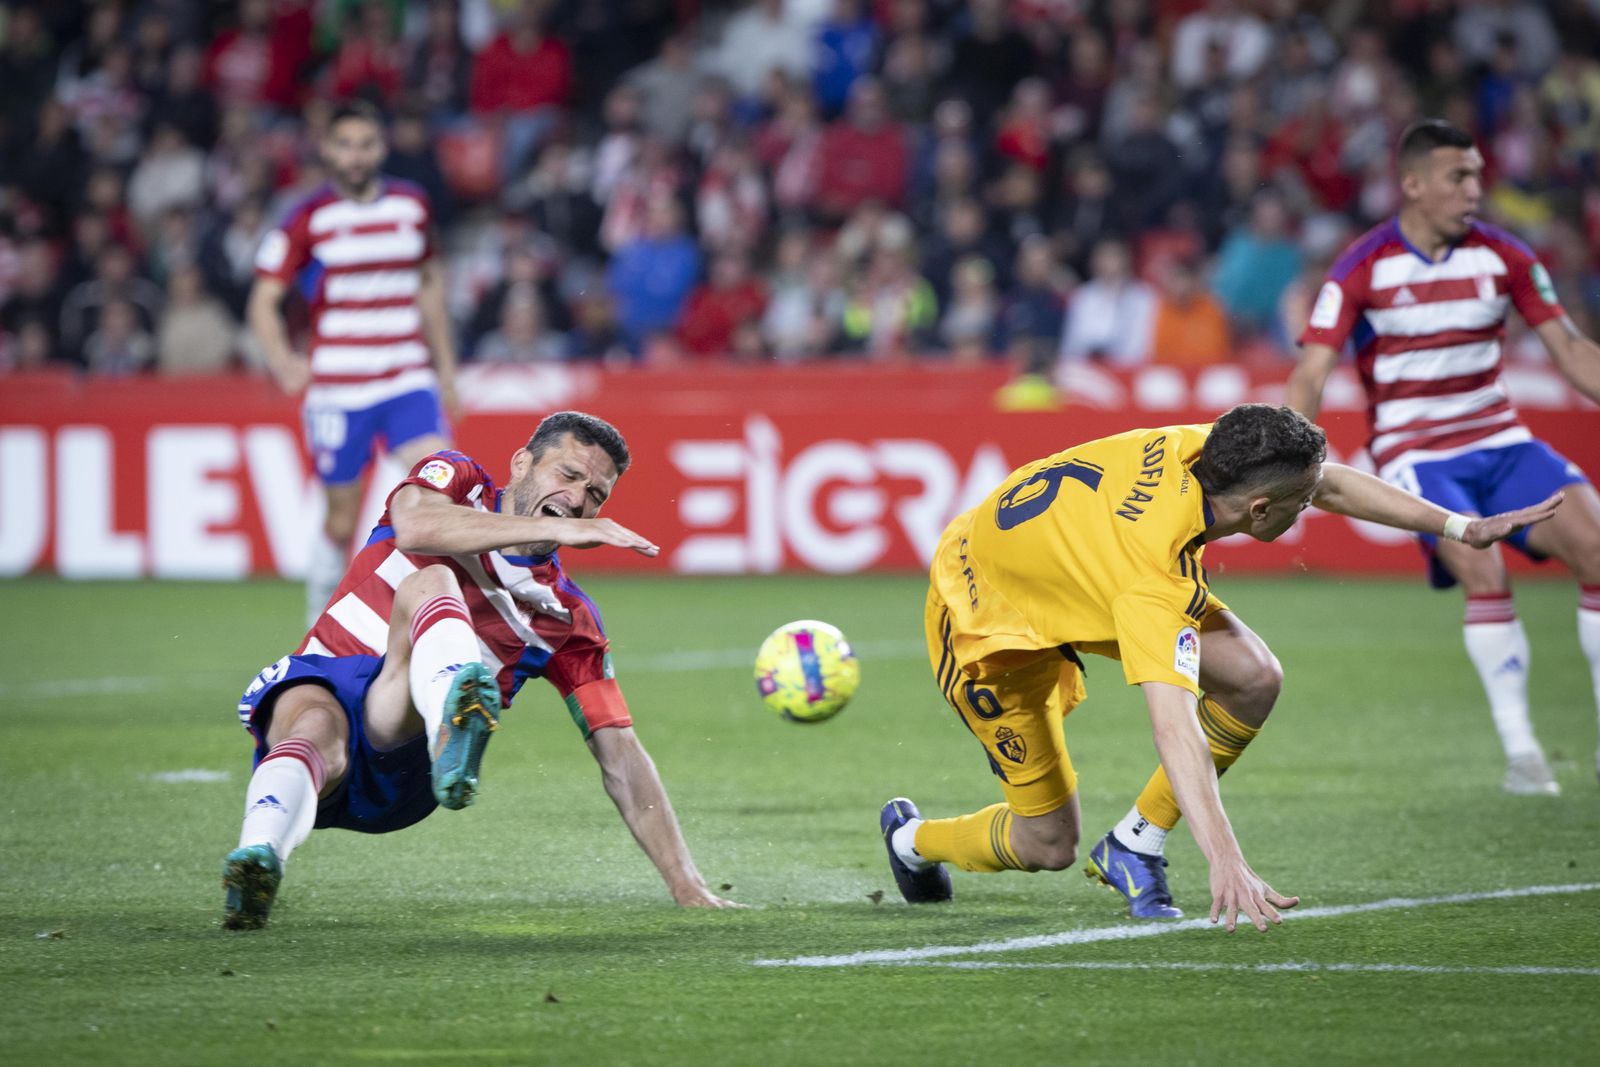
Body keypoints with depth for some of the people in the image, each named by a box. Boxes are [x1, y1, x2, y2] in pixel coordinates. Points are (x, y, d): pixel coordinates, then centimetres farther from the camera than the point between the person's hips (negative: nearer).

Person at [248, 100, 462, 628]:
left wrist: (446, 367, 22)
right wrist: (282, 362, -24)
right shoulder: (308, 219, -4)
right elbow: (263, 300, -5)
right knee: (342, 520, 4)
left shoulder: (413, 205, 7)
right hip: (337, 390, -2)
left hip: (408, 384, 2)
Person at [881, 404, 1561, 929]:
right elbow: (1174, 726, -50)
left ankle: (1134, 846, 4)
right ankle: (912, 839, 26)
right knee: (1047, 844, -6)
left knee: (1253, 678, -13)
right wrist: (1226, 863, -57)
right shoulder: (1155, 583, -42)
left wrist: (1461, 527, -4)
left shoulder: (1191, 450, -21)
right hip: (985, 617, -8)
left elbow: (1332, 482, -4)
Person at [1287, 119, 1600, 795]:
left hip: (1498, 440, 4)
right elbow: (1312, 372, -13)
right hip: (1415, 453, -4)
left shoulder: (1503, 257, 2)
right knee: (1484, 569, -28)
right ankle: (1520, 752, -18)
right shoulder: (1363, 269, -9)